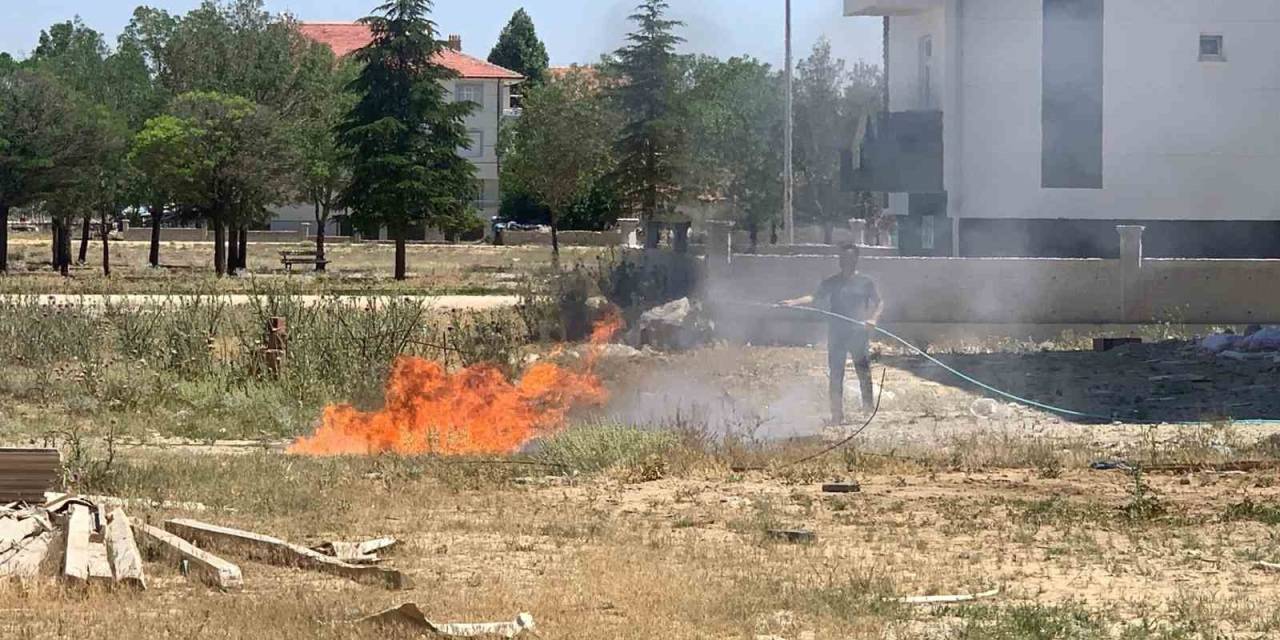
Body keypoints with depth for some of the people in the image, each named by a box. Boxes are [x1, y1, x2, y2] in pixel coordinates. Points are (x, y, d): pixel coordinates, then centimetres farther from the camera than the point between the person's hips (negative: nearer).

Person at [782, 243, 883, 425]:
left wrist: (873, 319, -13)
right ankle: (837, 415, 2)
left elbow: (879, 303, 6)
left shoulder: (865, 282, 5)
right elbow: (816, 300, 12)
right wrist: (795, 302, -3)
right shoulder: (831, 283, 12)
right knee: (836, 375, 0)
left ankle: (869, 408, 6)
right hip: (836, 333, 2)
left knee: (864, 372, -4)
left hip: (859, 333, -2)